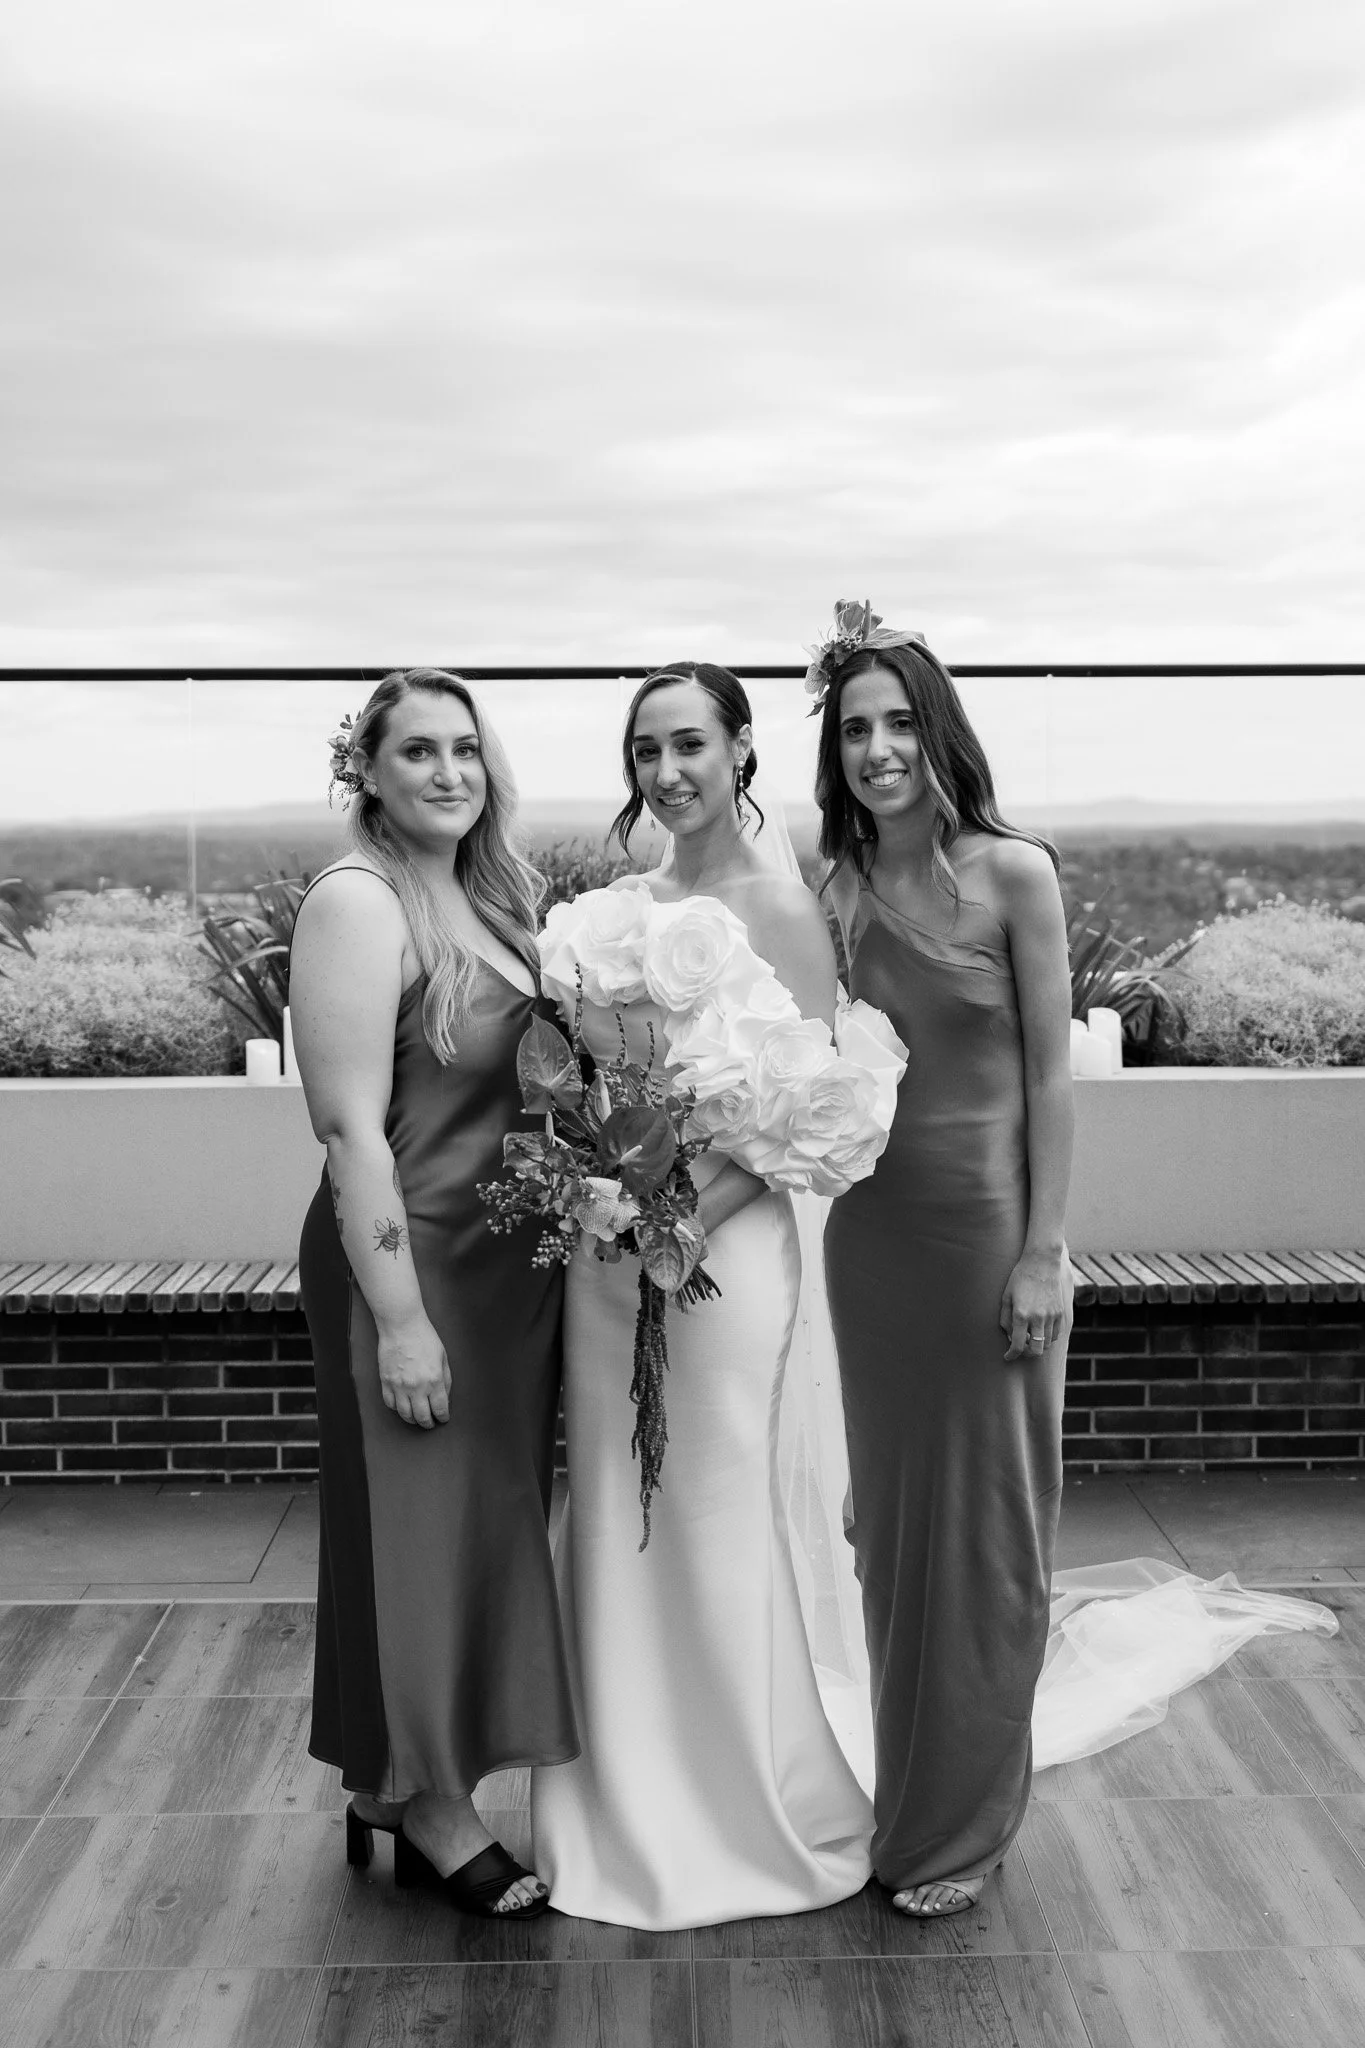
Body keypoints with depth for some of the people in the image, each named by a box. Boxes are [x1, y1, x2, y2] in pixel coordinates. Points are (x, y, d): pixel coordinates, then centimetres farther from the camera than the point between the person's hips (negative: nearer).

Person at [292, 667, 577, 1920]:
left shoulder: (488, 896, 10)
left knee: (492, 1518, 16)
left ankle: (410, 1781, 34)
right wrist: (399, 1318, -21)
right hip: (413, 1258, -8)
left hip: (511, 1256, 9)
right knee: (422, 1526, 5)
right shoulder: (358, 903, -15)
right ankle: (427, 1810, 23)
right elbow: (351, 1127, -19)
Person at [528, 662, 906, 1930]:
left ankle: (762, 1813, 27)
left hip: (726, 1245, -6)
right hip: (607, 1248, 6)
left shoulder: (781, 905, -9)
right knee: (618, 1519, 13)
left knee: (723, 1521, 5)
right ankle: (633, 1813, 33)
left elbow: (819, 1110, -12)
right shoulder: (616, 907, 8)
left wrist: (692, 1204, -19)